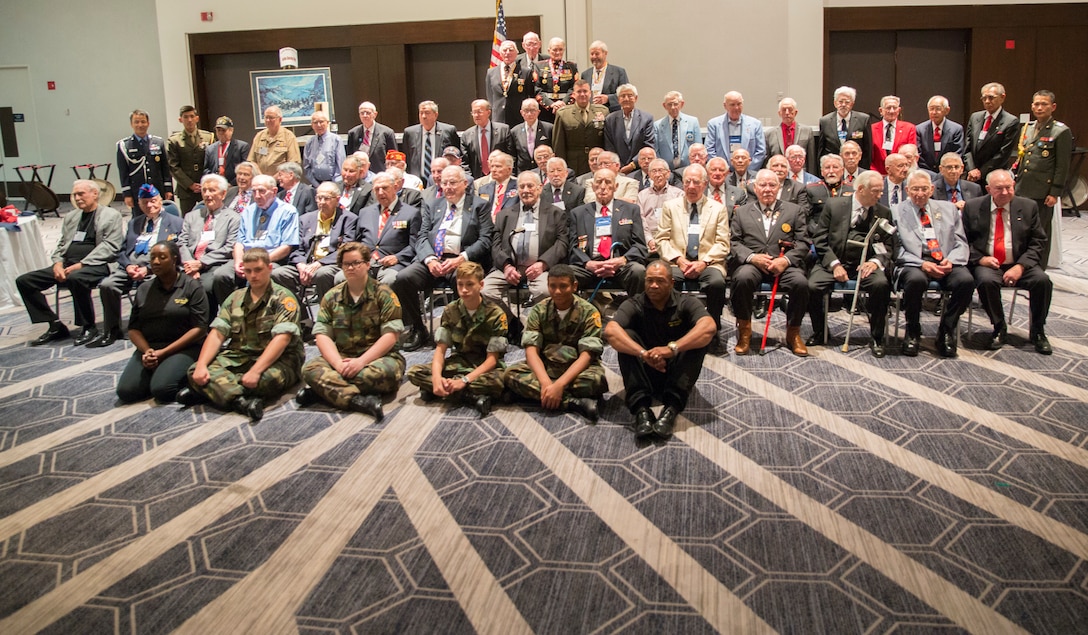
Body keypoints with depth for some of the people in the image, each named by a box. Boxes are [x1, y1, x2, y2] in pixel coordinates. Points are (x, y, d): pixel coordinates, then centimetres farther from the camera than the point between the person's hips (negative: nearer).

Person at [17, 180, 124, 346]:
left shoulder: (111, 215, 3)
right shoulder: (70, 217, 24)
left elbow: (110, 247, -9)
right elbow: (61, 245, 22)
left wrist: (81, 264, -17)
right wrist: (58, 263, -1)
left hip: (96, 265, -7)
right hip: (68, 264, 7)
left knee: (76, 278, -40)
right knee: (23, 281, -8)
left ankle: (89, 327, -19)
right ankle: (56, 325, -2)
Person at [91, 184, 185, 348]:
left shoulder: (175, 223, 8)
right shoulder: (134, 223, 27)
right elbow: (122, 250, 21)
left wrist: (148, 269, -13)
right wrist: (128, 265, -3)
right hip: (131, 265, 5)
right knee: (107, 285, -21)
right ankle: (111, 331, -9)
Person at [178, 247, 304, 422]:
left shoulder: (283, 298, -5)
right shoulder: (235, 298, 12)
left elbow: (282, 338, -18)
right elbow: (216, 334, 3)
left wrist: (255, 371, -31)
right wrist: (201, 365, -15)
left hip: (277, 359, -4)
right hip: (238, 357, 5)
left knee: (270, 378, -39)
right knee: (195, 371, -20)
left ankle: (209, 389, -23)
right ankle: (241, 401, -39)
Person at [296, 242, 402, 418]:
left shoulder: (383, 294, -1)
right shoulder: (331, 297, 10)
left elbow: (390, 336, -9)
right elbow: (322, 335, 1)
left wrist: (362, 361, -21)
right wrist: (338, 363, -18)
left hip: (378, 356, -3)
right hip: (342, 357, 3)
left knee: (386, 371, -37)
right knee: (310, 368, -25)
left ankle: (325, 388, -26)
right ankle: (358, 400, -41)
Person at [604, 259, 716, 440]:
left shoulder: (686, 303, -7)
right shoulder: (634, 305, -7)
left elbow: (709, 327, -28)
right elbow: (610, 331, -27)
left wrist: (672, 348, -43)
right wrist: (644, 354, -42)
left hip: (676, 372, 0)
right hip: (644, 373, 0)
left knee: (701, 337, -24)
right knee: (626, 336, -24)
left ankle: (672, 407, -32)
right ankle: (640, 408, -36)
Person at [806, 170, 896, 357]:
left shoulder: (883, 212, 9)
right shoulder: (833, 205, 3)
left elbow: (889, 246, 8)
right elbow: (820, 239, 0)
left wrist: (876, 261, -15)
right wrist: (834, 264, -13)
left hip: (864, 265, 1)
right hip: (832, 261, -1)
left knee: (881, 284, -30)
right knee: (812, 287, -28)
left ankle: (876, 338, -11)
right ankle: (819, 333, 0)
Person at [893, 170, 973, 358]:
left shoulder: (948, 209, 19)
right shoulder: (897, 212, 9)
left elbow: (961, 244, 14)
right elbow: (897, 249, 0)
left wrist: (951, 260, -9)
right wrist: (922, 264, -15)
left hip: (946, 264, 3)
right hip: (914, 264, -3)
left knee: (966, 280, -29)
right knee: (916, 280, -38)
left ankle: (946, 331, -8)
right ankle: (912, 333, -12)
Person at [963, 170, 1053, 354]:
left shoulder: (1028, 206, 6)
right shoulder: (972, 207, 3)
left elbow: (1037, 242, 4)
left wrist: (1021, 266, -12)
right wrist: (979, 259, -14)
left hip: (1019, 265, 2)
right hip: (987, 264, -1)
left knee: (1042, 280, -26)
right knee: (986, 281, -34)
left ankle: (1037, 332, -5)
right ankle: (999, 328, -10)